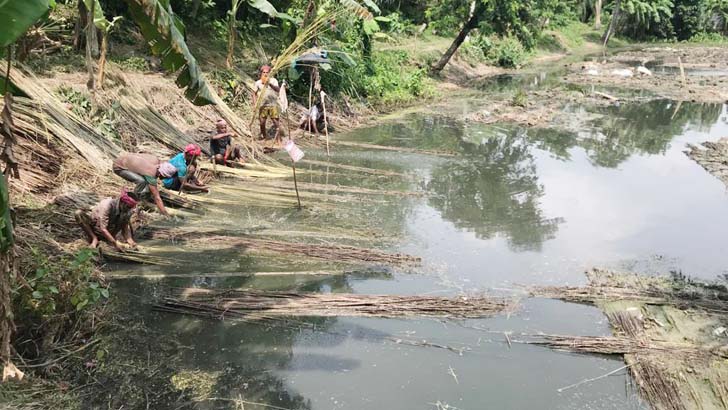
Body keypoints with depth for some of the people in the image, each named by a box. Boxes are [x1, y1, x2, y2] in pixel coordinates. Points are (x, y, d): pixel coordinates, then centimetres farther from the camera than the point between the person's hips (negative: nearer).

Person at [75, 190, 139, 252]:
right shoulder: (108, 205, -31)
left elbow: (125, 228, -13)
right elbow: (103, 229, -35)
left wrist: (130, 240, -32)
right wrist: (115, 243, -41)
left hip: (109, 232, 4)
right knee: (79, 213, -29)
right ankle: (94, 239, -18)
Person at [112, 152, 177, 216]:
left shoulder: (157, 160, -17)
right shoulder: (150, 174, -34)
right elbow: (157, 197, -32)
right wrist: (165, 213, -32)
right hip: (119, 167, -8)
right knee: (141, 181, -28)